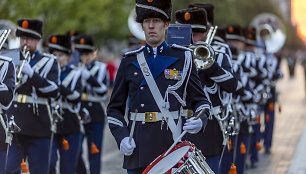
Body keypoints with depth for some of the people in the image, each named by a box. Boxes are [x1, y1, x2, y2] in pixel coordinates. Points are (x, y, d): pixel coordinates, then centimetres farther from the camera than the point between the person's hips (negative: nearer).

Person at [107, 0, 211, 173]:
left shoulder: (183, 58, 6)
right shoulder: (129, 62, 10)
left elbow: (200, 100, 8)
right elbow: (115, 109, 12)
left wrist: (200, 120, -15)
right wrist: (122, 137, -4)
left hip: (171, 149, -1)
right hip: (138, 151, 2)